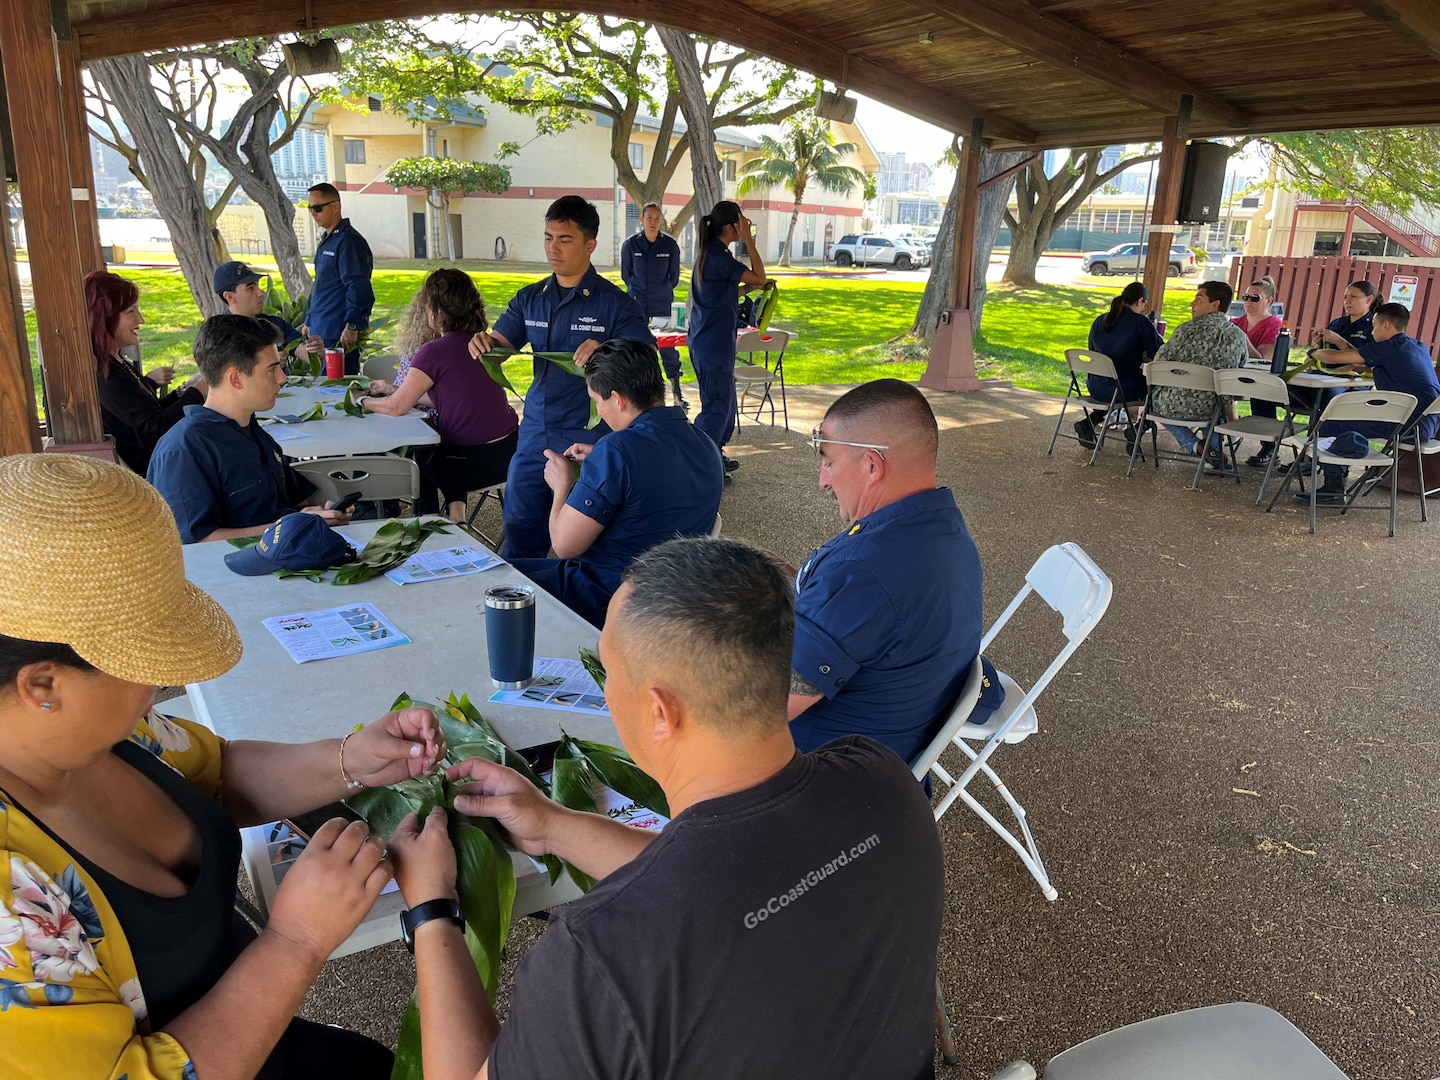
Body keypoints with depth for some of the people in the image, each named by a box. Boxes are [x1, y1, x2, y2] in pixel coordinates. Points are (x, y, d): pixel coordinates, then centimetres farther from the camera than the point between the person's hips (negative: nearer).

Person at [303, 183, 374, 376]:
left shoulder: (348, 241, -12)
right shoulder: (326, 240, 18)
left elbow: (358, 289, -19)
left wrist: (352, 326, -23)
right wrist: (309, 322, 23)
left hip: (339, 336, -10)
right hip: (321, 331, 10)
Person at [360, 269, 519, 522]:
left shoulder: (434, 351, -17)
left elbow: (396, 407, -10)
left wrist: (362, 401, 11)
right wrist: (394, 390, 24)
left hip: (479, 462, -6)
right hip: (510, 450, 6)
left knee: (417, 462, 27)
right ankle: (455, 512, 23)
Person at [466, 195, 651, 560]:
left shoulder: (615, 303, -8)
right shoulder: (530, 298, 9)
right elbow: (500, 345, 6)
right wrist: (484, 343, -19)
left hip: (588, 437, -5)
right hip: (535, 432, 5)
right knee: (519, 525, 13)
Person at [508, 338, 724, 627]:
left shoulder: (617, 450, -25)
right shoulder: (706, 447, 1)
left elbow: (564, 545, -20)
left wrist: (562, 485, -2)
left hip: (608, 597, -9)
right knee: (516, 567, 24)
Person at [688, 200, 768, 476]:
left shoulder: (709, 254, 12)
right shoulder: (719, 257, -19)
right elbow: (759, 277, -18)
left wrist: (749, 288, 10)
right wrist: (749, 240, -16)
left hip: (705, 340, 10)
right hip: (715, 344, -10)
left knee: (723, 399, 19)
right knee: (717, 404, -4)